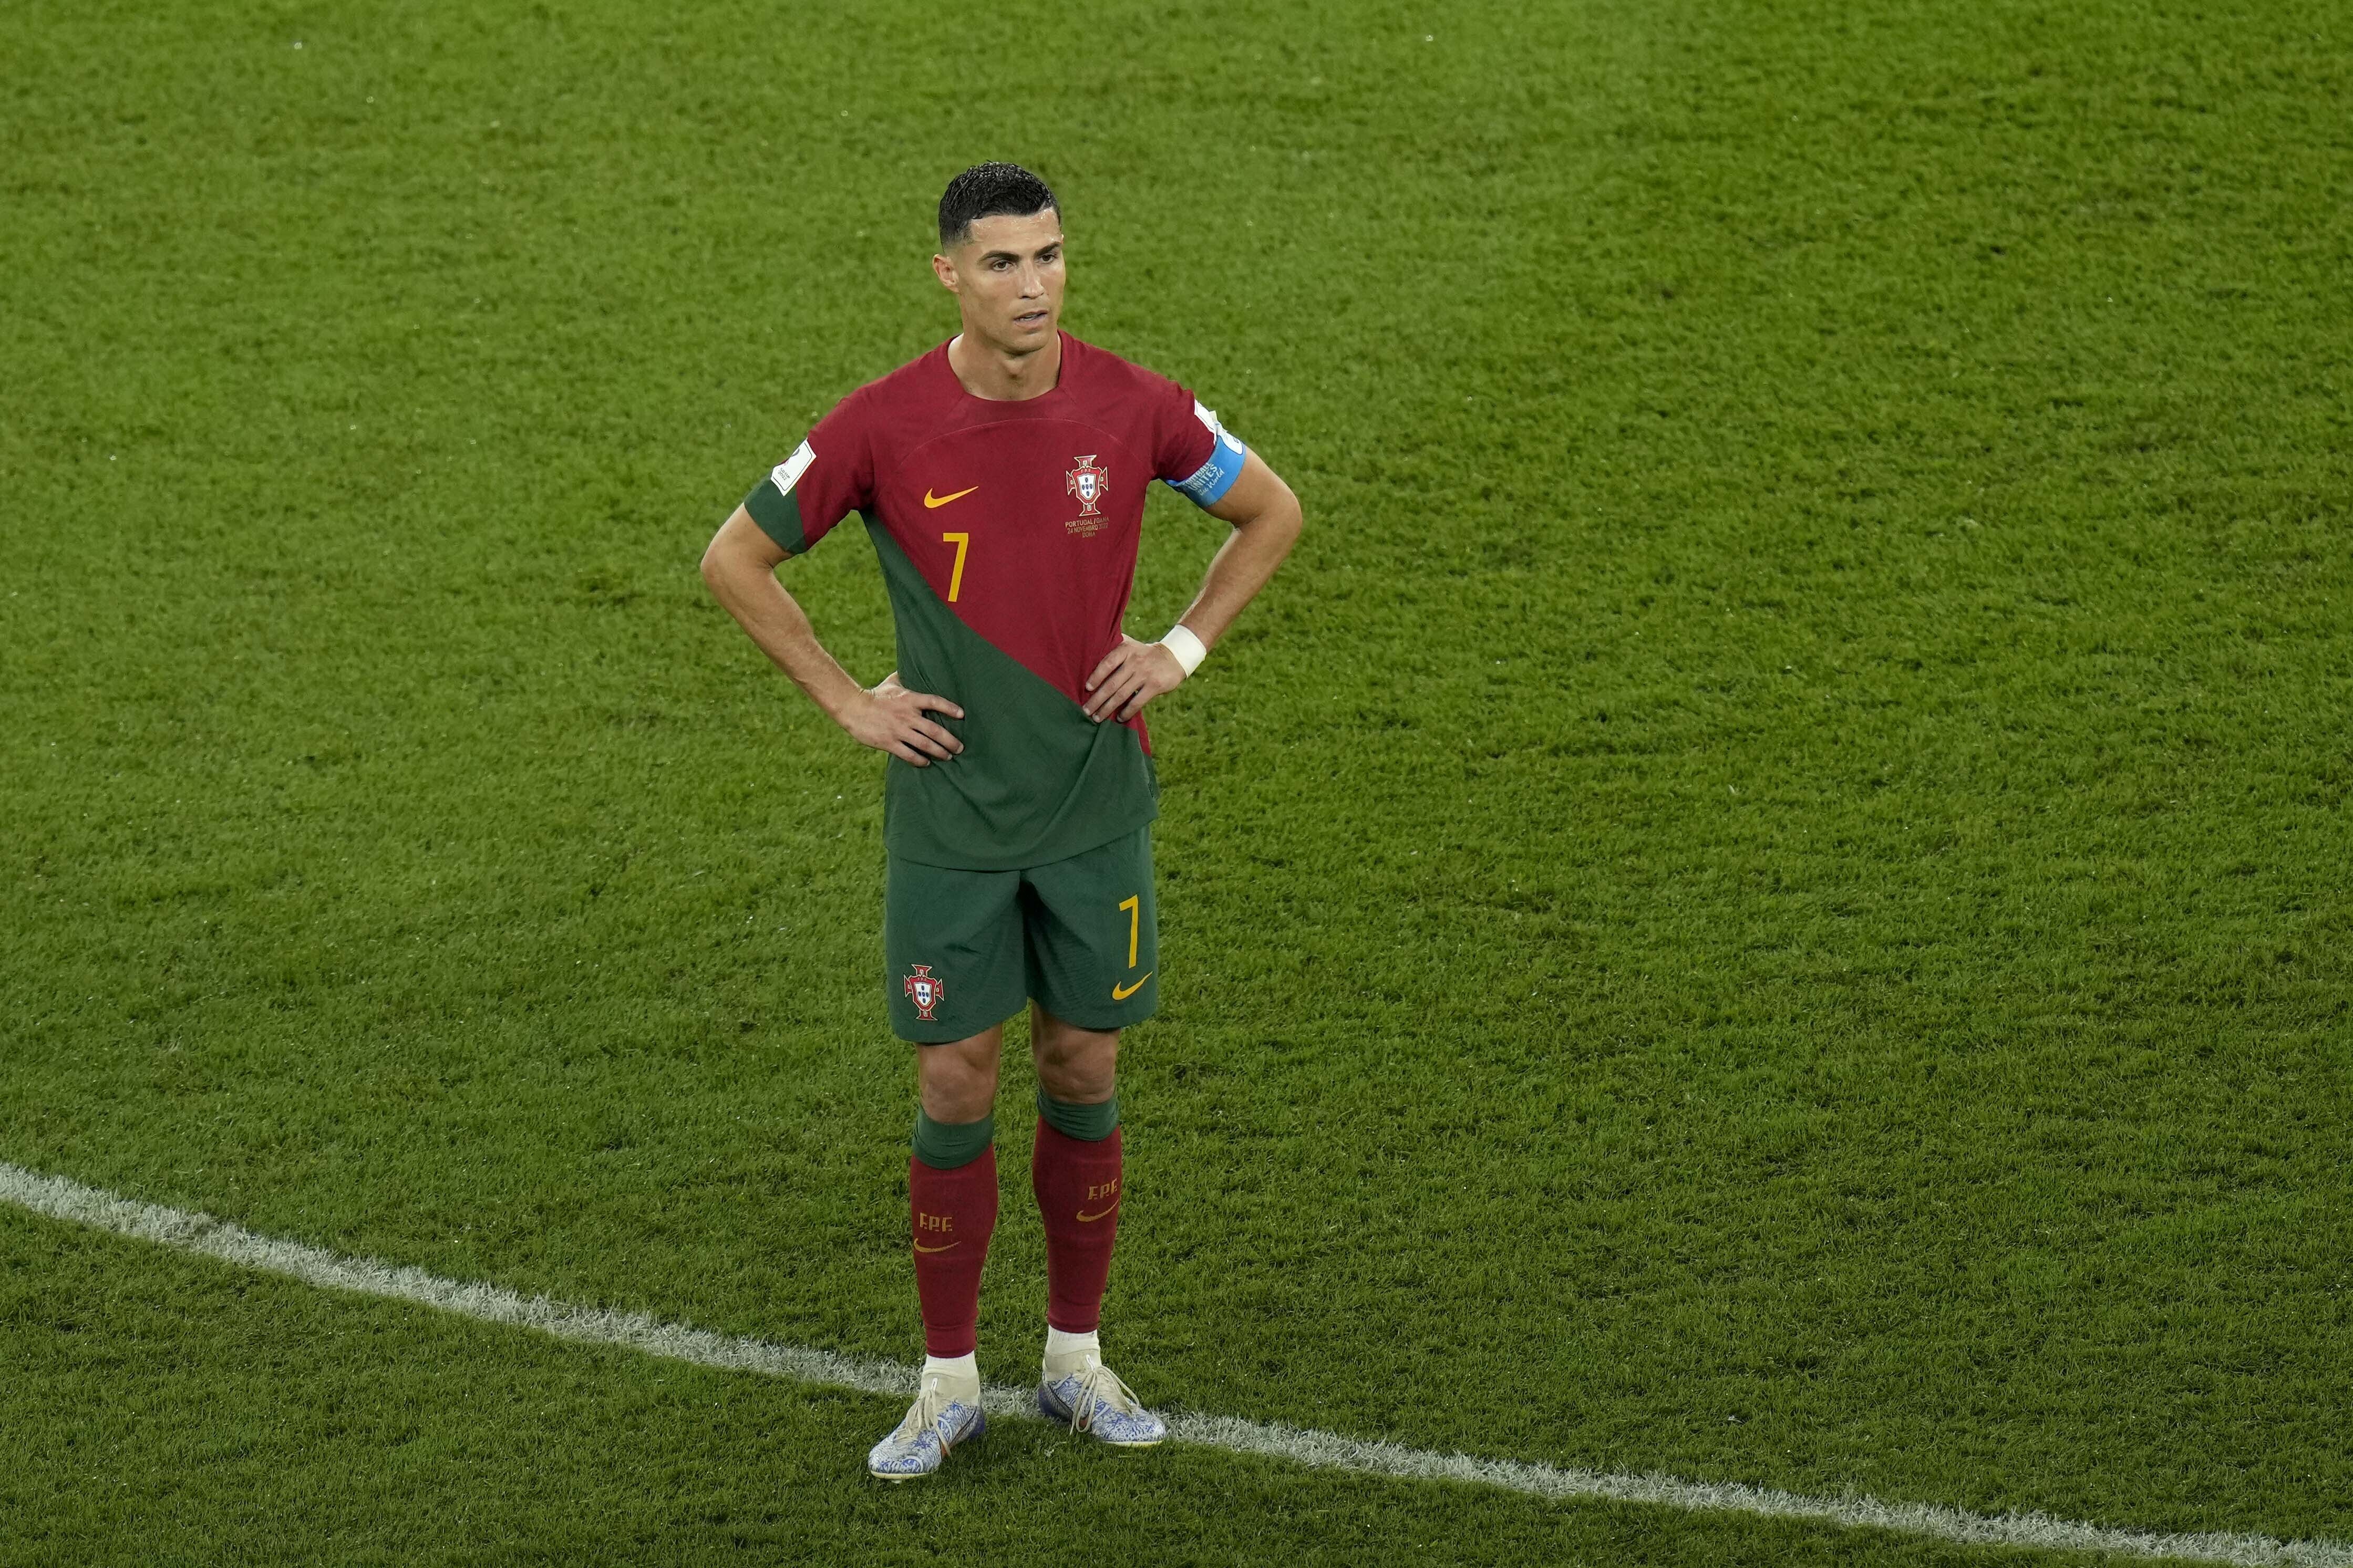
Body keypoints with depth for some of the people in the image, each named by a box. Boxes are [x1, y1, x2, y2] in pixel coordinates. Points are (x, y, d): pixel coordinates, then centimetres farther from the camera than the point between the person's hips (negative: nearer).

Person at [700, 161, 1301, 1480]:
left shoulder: (1131, 407, -6)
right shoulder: (884, 427, -11)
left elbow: (1273, 513, 11)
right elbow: (736, 559, 1)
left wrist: (1183, 650, 2)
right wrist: (848, 700, -3)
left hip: (1097, 810, 2)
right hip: (951, 816, -1)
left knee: (1086, 1073, 9)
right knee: (956, 1087, 2)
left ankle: (1077, 1358, 24)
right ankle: (952, 1381, 14)